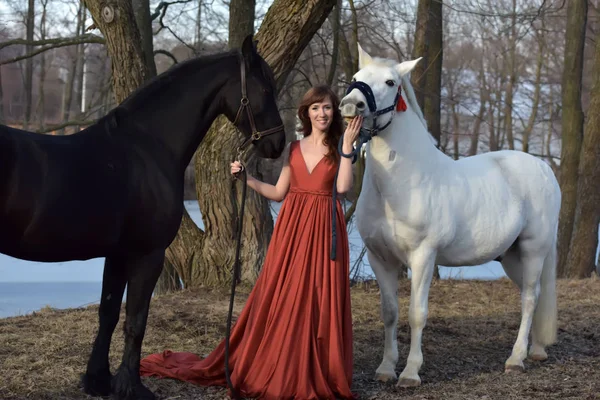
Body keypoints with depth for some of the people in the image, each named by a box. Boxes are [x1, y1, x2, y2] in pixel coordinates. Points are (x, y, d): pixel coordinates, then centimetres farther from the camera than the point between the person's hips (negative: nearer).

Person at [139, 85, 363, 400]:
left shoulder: (338, 150, 1)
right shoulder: (293, 149, 10)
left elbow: (343, 187, -17)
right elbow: (279, 193, 12)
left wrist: (348, 146, -17)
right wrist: (247, 178, 3)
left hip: (323, 232, -3)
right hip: (291, 228, 3)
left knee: (319, 302, -1)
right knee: (279, 300, 3)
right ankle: (268, 370, 12)